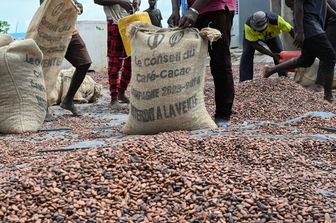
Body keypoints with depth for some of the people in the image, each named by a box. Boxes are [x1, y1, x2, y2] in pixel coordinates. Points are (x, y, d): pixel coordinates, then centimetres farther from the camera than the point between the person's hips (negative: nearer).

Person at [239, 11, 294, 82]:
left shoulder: (275, 20, -41)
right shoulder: (248, 25, -42)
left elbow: (291, 30, -30)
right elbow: (254, 44, -35)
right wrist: (272, 54, -41)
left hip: (271, 35, 2)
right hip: (251, 36, -1)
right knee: (247, 54, -19)